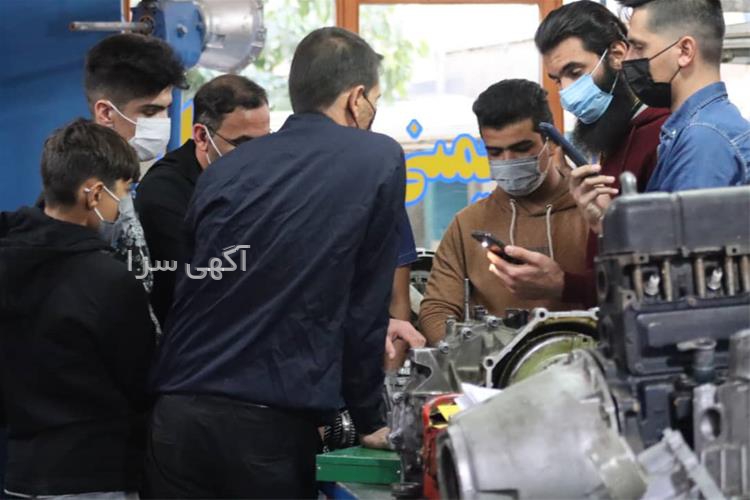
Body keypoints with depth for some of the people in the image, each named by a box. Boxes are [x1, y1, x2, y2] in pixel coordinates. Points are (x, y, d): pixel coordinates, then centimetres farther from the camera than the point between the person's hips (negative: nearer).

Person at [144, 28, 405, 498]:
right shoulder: (379, 160, 0)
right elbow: (366, 300, 1)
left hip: (177, 416, 4)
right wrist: (370, 420, 12)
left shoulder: (224, 171, 10)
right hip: (271, 427, -3)